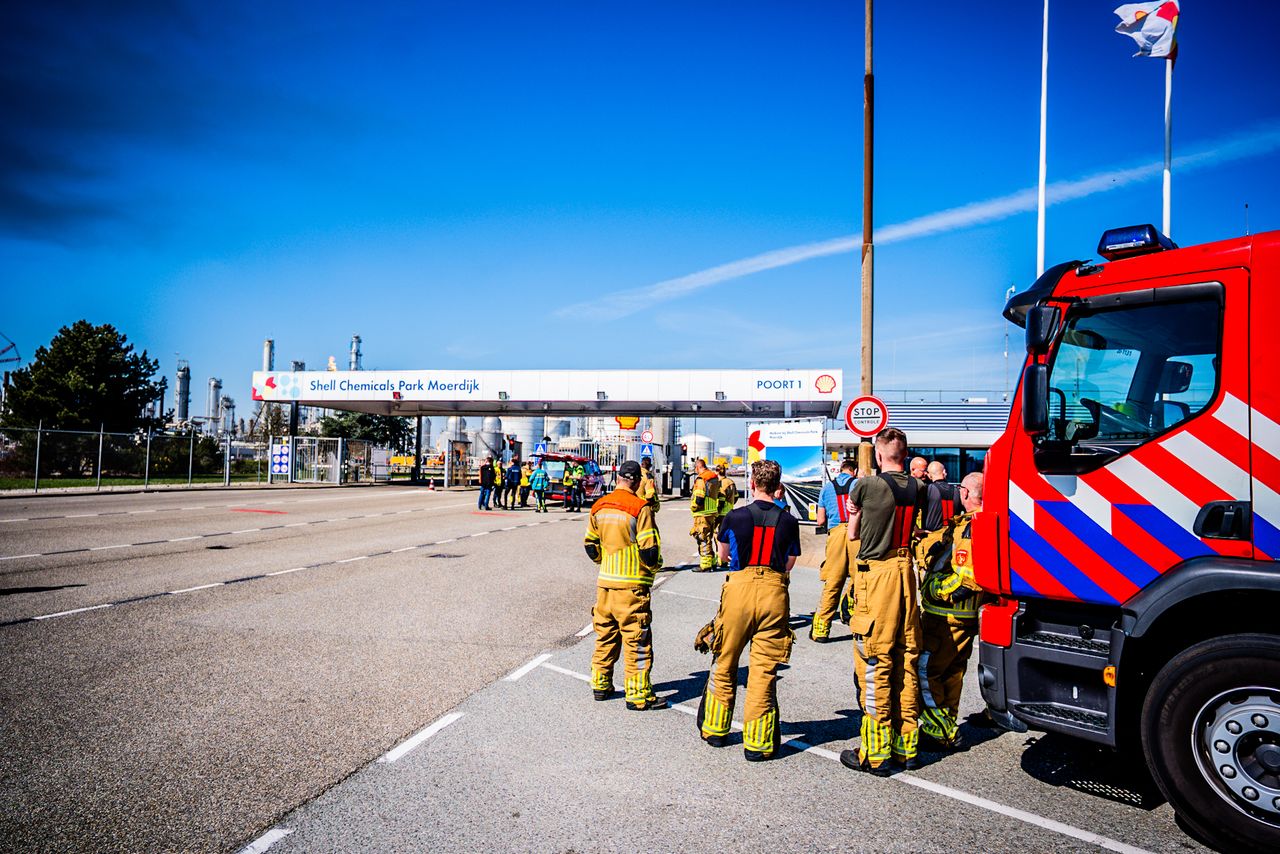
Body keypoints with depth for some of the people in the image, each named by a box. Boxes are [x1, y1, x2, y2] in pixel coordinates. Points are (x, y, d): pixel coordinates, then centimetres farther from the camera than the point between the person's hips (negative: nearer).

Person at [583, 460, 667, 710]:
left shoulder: (598, 506, 5)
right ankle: (639, 696, 6)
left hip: (605, 582, 6)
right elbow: (649, 548, -16)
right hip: (632, 585, -6)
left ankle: (600, 685, 27)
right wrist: (652, 569, 3)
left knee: (605, 634, 18)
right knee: (637, 640, 2)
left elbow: (590, 545, 12)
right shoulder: (640, 507, -15)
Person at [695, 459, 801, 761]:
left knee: (724, 664, 14)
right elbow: (789, 565, 9)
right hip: (775, 591, 1)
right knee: (764, 671, 5)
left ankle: (715, 729, 27)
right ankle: (758, 742, 9)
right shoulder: (788, 521, 2)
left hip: (739, 588, -1)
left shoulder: (735, 517, -2)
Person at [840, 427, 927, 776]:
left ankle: (876, 754, 5)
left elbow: (852, 533, 5)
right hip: (906, 572, 6)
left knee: (874, 664, -1)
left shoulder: (867, 485, -10)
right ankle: (906, 747, 21)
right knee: (906, 662, 12)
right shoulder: (917, 488, 6)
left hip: (877, 574, -6)